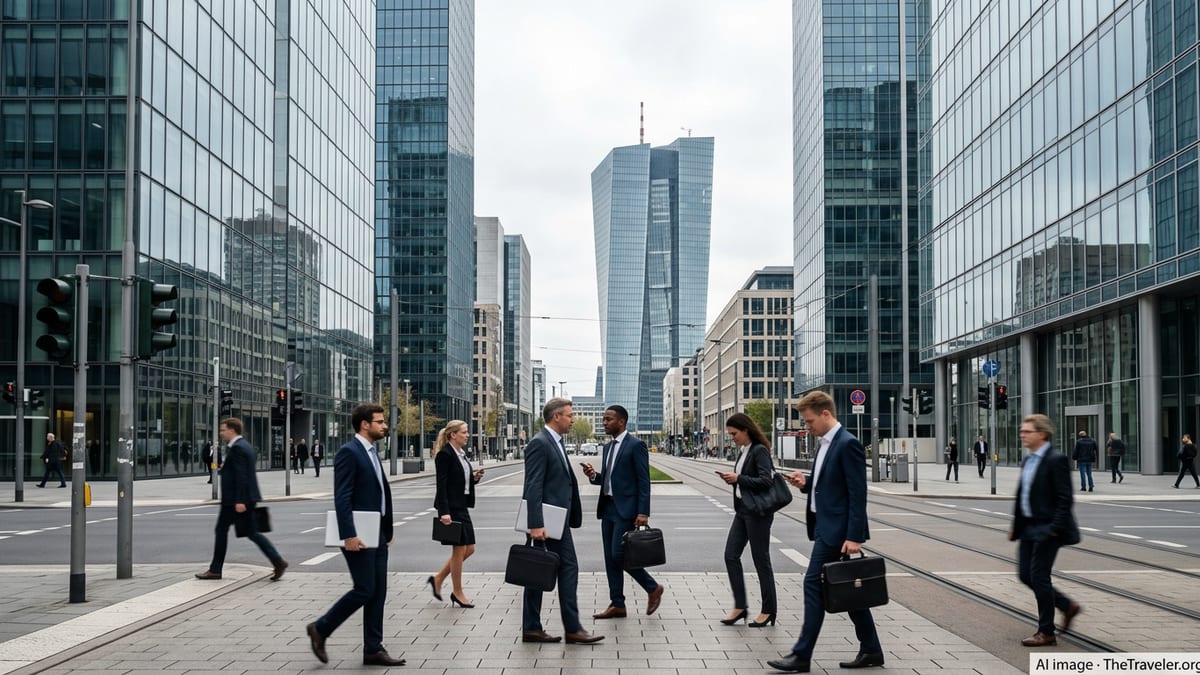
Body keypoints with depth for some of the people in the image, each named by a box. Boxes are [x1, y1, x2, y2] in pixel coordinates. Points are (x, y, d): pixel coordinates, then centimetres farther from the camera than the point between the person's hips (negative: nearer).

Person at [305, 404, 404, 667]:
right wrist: (348, 535, -25)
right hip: (358, 536, -9)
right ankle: (320, 629, 11)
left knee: (378, 592, 8)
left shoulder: (371, 452, 15)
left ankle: (373, 649, 14)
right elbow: (342, 498, -20)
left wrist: (387, 530, 17)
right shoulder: (349, 452, -13)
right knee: (364, 590, -7)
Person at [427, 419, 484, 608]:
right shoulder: (445, 454, -13)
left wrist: (475, 477, 1)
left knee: (469, 549, 10)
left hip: (462, 507, 9)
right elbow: (442, 484, -18)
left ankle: (438, 579, 22)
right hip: (451, 507, -9)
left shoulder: (462, 454, 14)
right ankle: (457, 592, 12)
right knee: (460, 549, -1)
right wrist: (444, 512, -24)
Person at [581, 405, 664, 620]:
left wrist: (643, 513, -18)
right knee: (610, 559, 7)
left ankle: (653, 588, 7)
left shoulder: (636, 445, -9)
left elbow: (644, 481, -13)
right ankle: (617, 605, 13)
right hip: (608, 507, 8)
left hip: (626, 509, -8)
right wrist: (594, 476, -1)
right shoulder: (608, 447, 15)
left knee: (619, 555, -12)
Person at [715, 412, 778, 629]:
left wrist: (738, 478, -19)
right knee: (731, 555, 4)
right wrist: (732, 479, 1)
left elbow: (765, 481, -22)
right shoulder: (742, 451, 12)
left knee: (761, 560, 0)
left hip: (758, 513, -9)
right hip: (742, 510, 9)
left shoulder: (760, 451, -14)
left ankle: (769, 611, 11)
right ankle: (740, 606, 12)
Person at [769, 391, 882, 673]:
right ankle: (870, 650, 21)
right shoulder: (826, 443, 14)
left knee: (814, 584, -7)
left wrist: (854, 536, -22)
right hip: (826, 526, 10)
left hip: (836, 530, -10)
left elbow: (858, 494, -19)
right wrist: (806, 483, 3)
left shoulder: (848, 444, -16)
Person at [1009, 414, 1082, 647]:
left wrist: (1055, 528, -22)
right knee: (1025, 575, 10)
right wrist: (1015, 526, 16)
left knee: (1039, 576, -3)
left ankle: (1046, 632, 10)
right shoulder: (1028, 461, 13)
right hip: (1029, 528, 9)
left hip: (1047, 529, -9)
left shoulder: (1056, 460, -14)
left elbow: (1065, 498, -17)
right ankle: (1068, 606, 28)